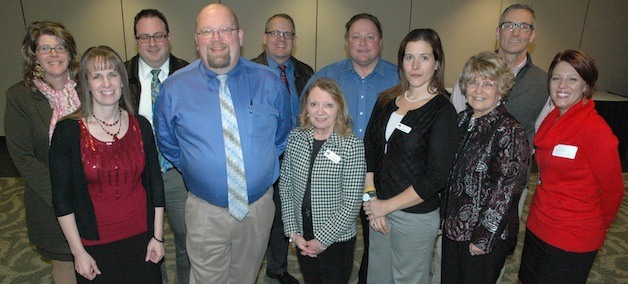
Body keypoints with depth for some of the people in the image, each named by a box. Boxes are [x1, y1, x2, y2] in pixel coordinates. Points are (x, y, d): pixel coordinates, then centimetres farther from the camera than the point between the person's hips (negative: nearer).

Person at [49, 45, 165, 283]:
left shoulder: (141, 126, -2)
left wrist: (157, 236, 2)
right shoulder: (68, 131, -9)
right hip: (95, 245, -2)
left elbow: (155, 184, 3)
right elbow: (62, 198, -5)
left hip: (140, 238, 2)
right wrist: (78, 252, -5)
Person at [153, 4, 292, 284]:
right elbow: (167, 143, 9)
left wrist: (263, 165, 7)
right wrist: (193, 169, 6)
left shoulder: (269, 82, -5)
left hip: (259, 206, 1)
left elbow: (282, 134, 11)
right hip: (206, 210, -1)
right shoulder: (174, 87, -7)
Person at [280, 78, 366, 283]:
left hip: (336, 239, -3)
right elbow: (285, 186, 0)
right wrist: (293, 232, -5)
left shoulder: (352, 146, -16)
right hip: (302, 238, 4)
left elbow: (352, 203, -16)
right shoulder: (296, 138, -4)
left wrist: (322, 240, -13)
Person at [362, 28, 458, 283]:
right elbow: (369, 150, 3)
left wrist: (387, 205, -13)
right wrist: (371, 199, -6)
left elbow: (435, 179, -17)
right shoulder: (387, 100, 3)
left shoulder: (443, 111, -13)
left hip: (416, 216, -5)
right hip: (379, 209, 5)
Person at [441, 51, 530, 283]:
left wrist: (484, 238, -16)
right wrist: (444, 216, 10)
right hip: (453, 228, 6)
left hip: (488, 237, -6)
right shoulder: (463, 120, 3)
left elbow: (506, 191, -18)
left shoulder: (510, 132, -18)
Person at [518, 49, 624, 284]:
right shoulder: (551, 119, 2)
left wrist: (597, 226, 3)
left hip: (572, 240, -7)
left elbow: (612, 189, -12)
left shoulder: (596, 130, -20)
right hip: (537, 227, 7)